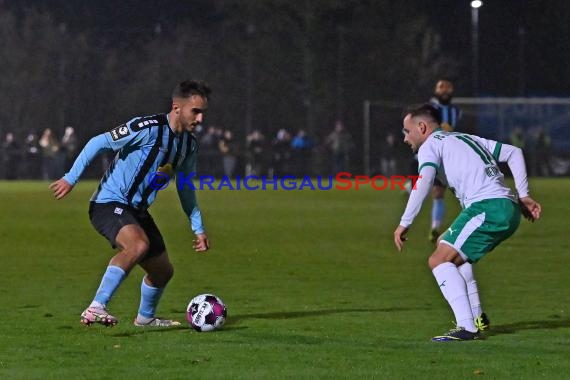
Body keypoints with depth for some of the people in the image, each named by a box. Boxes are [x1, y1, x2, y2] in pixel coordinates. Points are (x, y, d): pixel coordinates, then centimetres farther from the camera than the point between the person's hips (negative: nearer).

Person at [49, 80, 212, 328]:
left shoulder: (189, 145, 7)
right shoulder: (148, 128, -19)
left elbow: (185, 188, 21)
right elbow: (99, 143, -17)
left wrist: (198, 229, 20)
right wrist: (71, 178, -20)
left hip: (137, 212, 9)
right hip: (109, 204, -9)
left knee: (162, 270, 13)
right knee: (139, 245, -35)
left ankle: (145, 318, 42)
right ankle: (95, 309, -35)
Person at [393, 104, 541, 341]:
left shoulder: (430, 145, 6)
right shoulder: (465, 139, 30)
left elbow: (424, 181, -14)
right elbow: (513, 153, 25)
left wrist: (405, 222, -12)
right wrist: (523, 196, 19)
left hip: (487, 207, -9)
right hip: (509, 209, 9)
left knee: (439, 260, -12)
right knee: (450, 250, 27)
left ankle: (466, 327, -26)